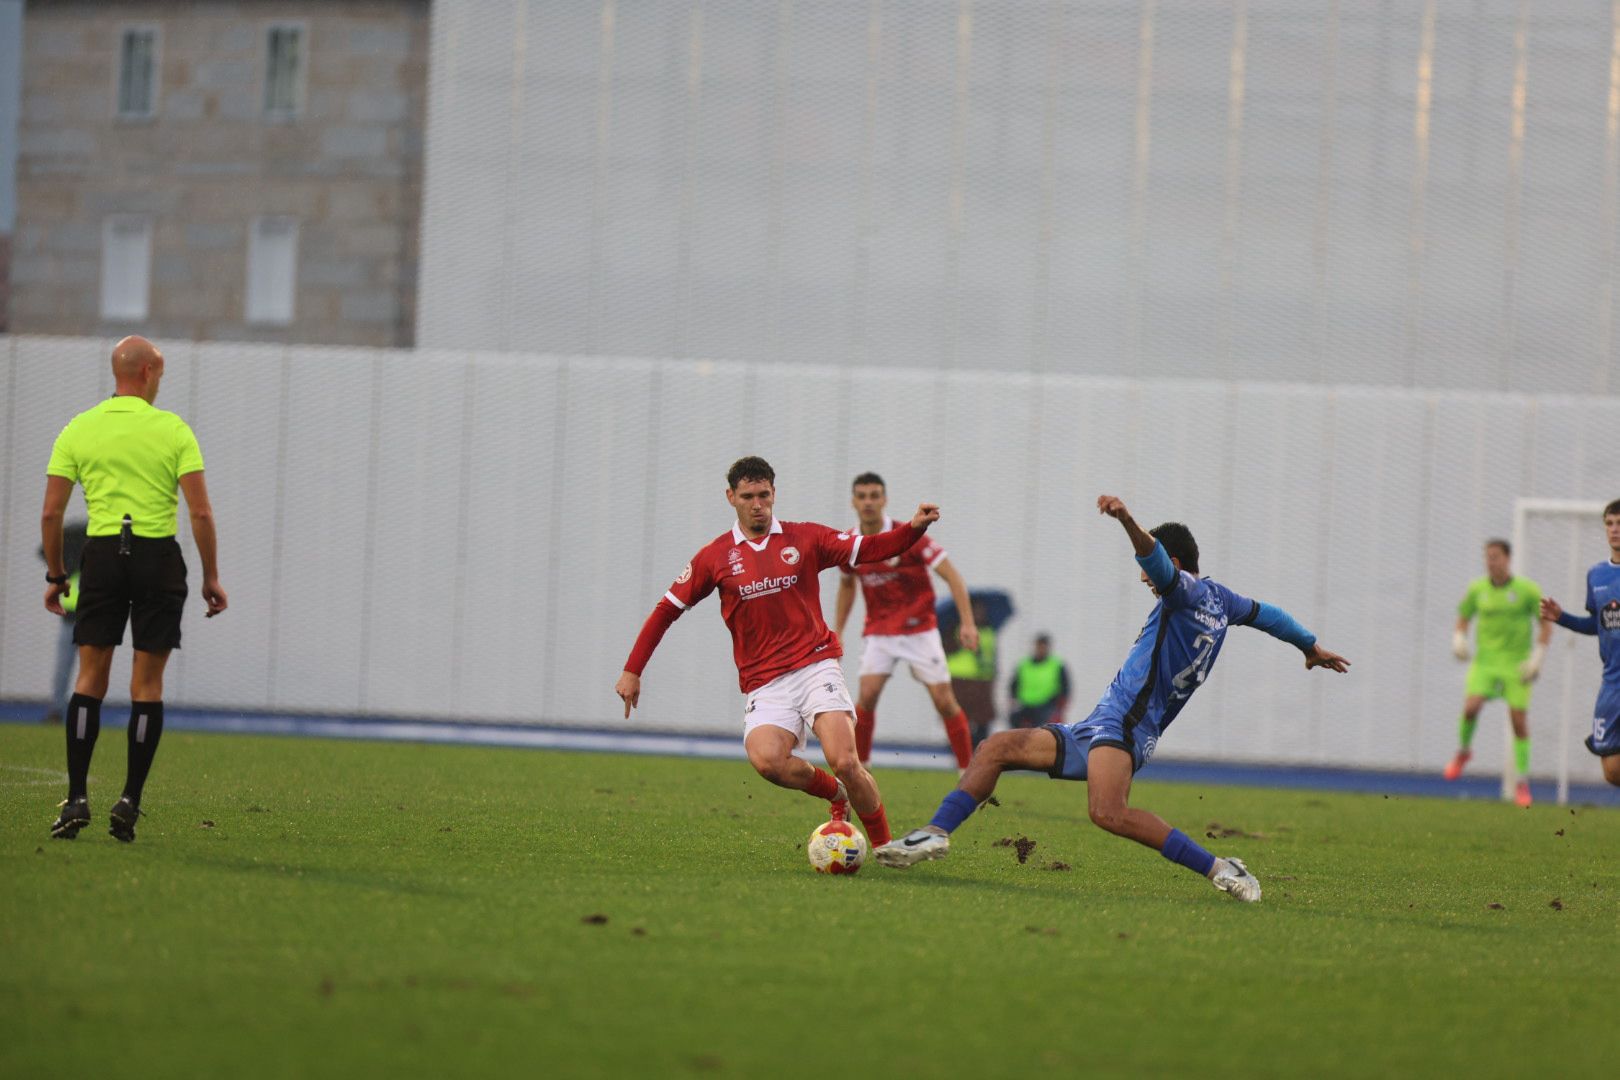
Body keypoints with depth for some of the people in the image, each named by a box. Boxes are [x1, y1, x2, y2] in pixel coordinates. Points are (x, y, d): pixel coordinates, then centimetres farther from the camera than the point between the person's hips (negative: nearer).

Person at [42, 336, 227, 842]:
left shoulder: (78, 430, 3)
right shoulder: (174, 430, -2)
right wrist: (211, 577, 2)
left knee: (90, 678, 5)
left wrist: (55, 575, 13)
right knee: (147, 683, 4)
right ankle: (129, 801, 2)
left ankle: (77, 797, -5)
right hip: (159, 555, -1)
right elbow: (200, 511, -6)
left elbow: (51, 513, 2)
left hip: (102, 554, 1)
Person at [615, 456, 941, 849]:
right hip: (763, 682, 1)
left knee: (844, 761, -19)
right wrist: (632, 671, 9)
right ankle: (835, 793, 2)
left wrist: (915, 527, -12)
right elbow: (667, 609, 12)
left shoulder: (805, 538, 7)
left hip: (816, 666, -1)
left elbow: (869, 550, 6)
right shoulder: (714, 557, 7)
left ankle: (886, 848, -1)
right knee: (765, 758, -27)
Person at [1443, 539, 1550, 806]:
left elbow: (1546, 624, 0)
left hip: (1517, 666, -2)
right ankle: (1463, 751, 10)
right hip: (1485, 663, 2)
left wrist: (1537, 659, -9)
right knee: (1470, 708, -19)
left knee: (1519, 721, -5)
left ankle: (1523, 782, 7)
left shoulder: (1528, 590, -6)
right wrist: (1459, 641, -6)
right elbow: (1462, 619, 15)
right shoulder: (1477, 589, 2)